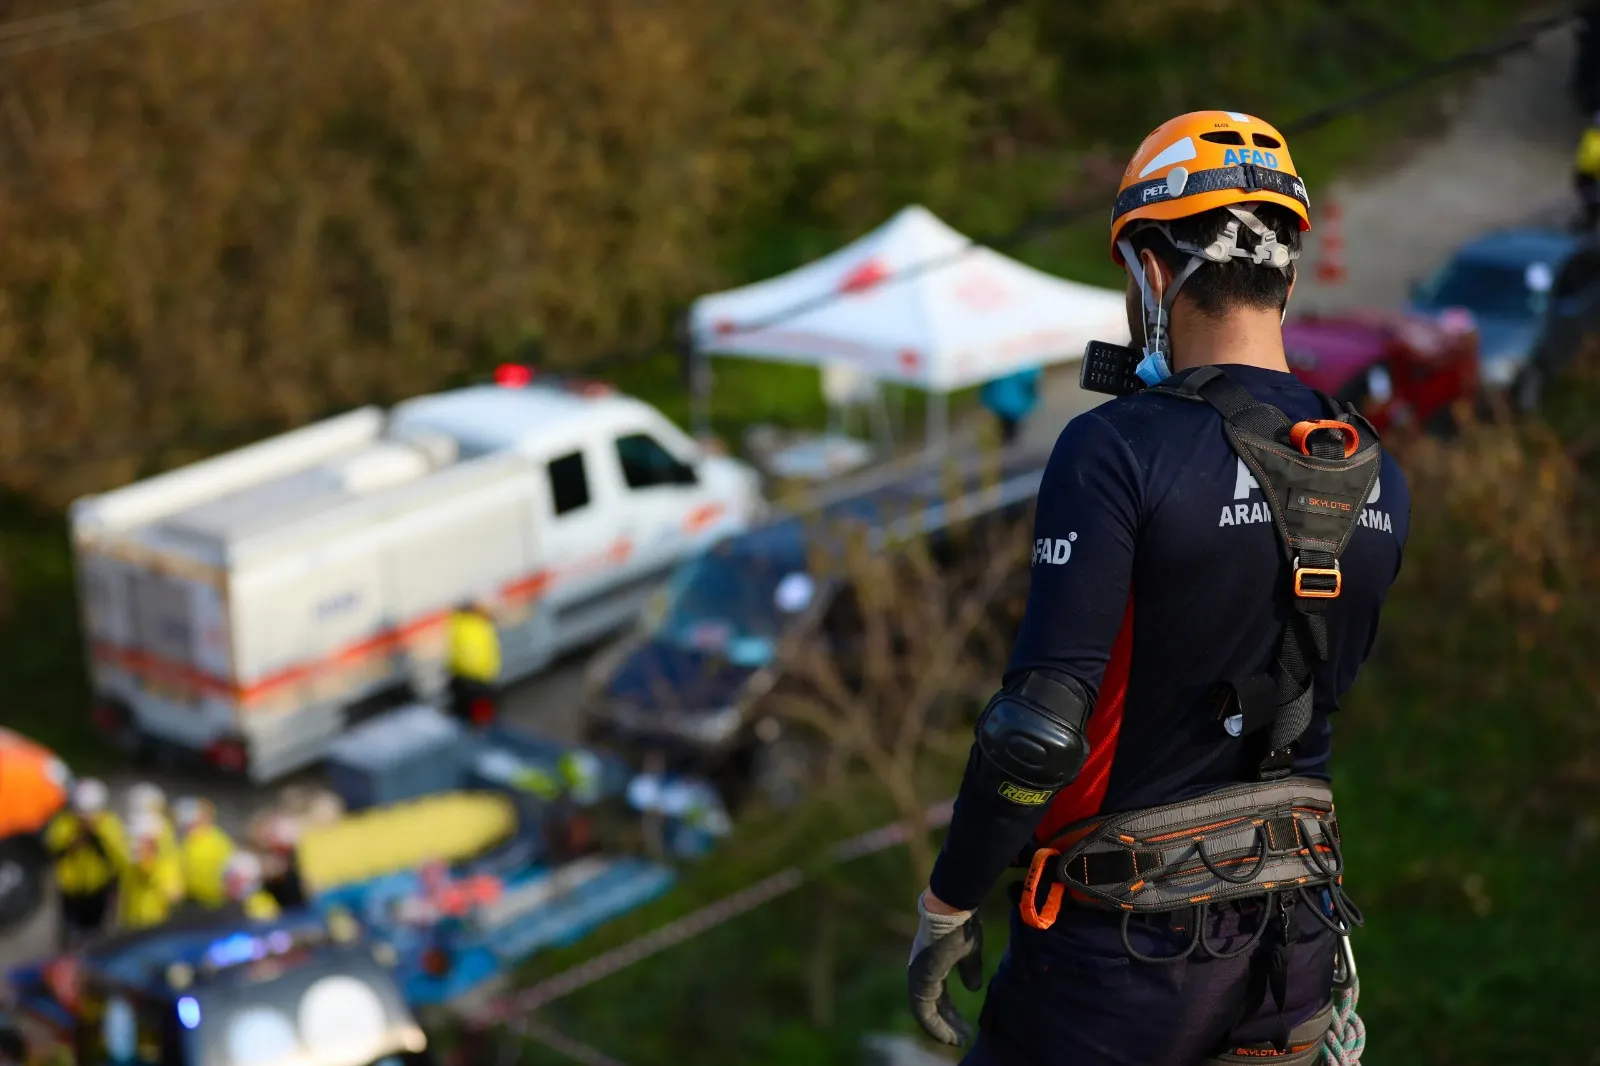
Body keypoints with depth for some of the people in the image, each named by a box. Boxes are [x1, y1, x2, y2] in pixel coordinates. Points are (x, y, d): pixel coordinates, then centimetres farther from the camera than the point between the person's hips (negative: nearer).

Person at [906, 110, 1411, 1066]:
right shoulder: (1377, 479, 2)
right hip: (1294, 942, 6)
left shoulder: (1120, 451, -17)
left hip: (1125, 945, -6)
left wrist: (948, 905, -9)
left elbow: (1043, 725, -20)